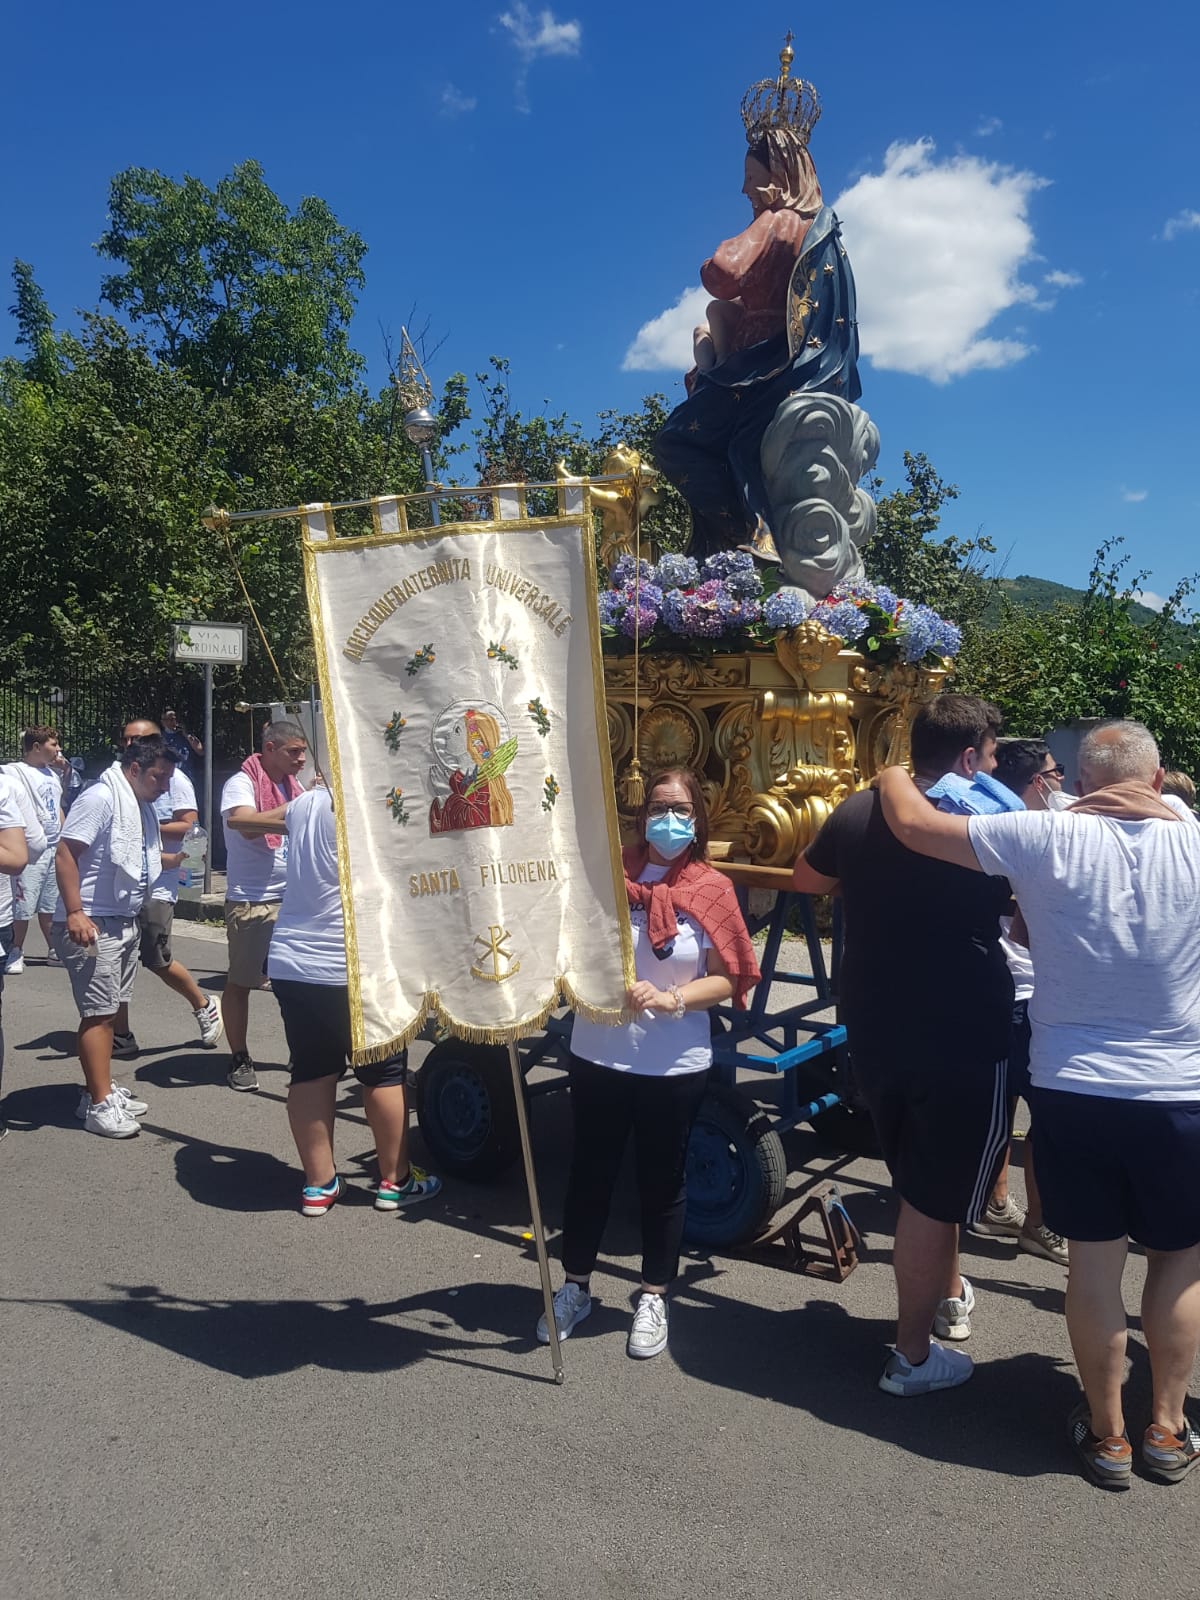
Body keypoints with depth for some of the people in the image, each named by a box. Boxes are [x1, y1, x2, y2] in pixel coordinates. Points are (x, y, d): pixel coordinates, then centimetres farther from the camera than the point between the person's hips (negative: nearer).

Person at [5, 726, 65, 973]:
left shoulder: (52, 774, 16)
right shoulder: (16, 772, -10)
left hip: (55, 849, 7)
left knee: (51, 905, 15)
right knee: (23, 906, -3)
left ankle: (54, 949, 23)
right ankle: (16, 954, 10)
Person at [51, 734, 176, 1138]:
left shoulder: (142, 805, 13)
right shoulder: (101, 798, -15)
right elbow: (65, 855, -20)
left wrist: (174, 859, 9)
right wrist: (75, 912, -24)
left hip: (125, 922, 9)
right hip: (91, 924, -9)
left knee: (109, 1010, 14)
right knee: (99, 1012, -6)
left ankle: (101, 1089, 23)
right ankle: (99, 1105, -1)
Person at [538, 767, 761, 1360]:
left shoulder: (712, 889, -5)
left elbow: (728, 979, -6)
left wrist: (669, 1000, -19)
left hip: (675, 1066, -1)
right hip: (599, 1056, 1)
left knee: (662, 1182, 13)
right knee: (590, 1173, 14)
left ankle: (653, 1298, 32)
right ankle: (575, 1286, 35)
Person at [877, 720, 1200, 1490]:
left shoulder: (1047, 838, -11)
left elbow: (912, 823, -6)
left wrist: (892, 775, 14)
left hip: (1072, 1090, 0)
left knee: (1094, 1259, 14)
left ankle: (1108, 1434, 28)